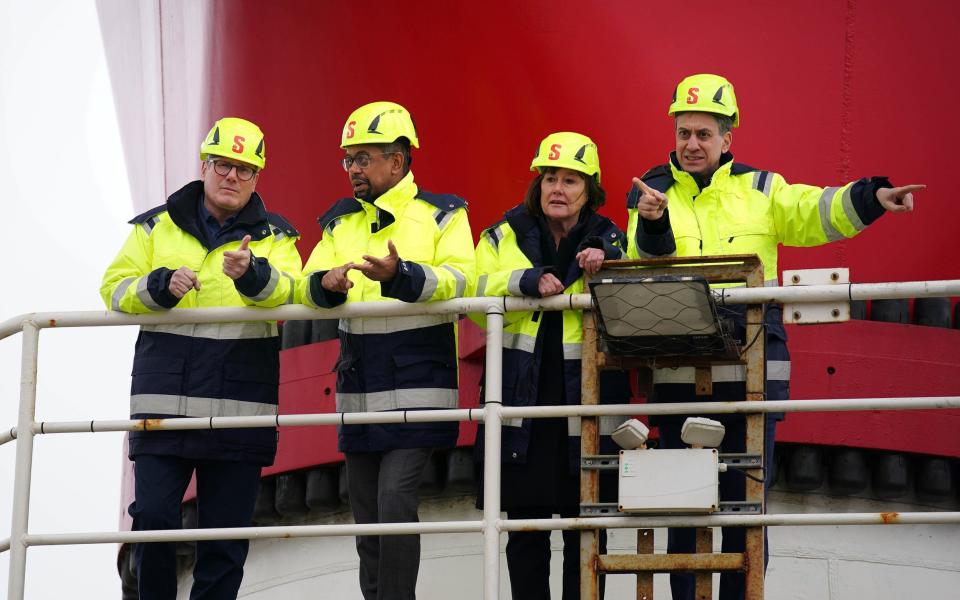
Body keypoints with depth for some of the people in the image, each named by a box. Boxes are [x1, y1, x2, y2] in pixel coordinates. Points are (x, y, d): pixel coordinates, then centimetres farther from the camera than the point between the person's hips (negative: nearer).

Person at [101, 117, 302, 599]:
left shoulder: (274, 237, 10)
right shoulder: (155, 227, 13)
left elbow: (287, 291, -10)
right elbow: (115, 287, 8)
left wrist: (252, 273, -31)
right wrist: (161, 286, -11)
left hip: (240, 411, 0)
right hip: (163, 404, 0)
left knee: (226, 533, 3)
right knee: (153, 517, -7)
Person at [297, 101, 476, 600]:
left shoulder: (441, 216, 3)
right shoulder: (340, 222, 16)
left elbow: (458, 279, -13)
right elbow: (307, 286, 6)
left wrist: (400, 275, -31)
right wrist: (327, 282, -19)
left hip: (417, 385, -6)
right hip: (358, 389, 6)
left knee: (394, 495, -16)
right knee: (365, 507, 9)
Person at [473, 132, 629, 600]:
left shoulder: (610, 242, 9)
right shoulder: (504, 237, 9)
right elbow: (478, 296, -6)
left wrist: (606, 265, -19)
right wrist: (530, 281, -18)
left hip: (587, 404, -1)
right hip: (522, 405, 1)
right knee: (525, 532, 4)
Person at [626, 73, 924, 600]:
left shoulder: (758, 190, 9)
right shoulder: (651, 193, 7)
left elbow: (815, 213, -6)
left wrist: (872, 198, -23)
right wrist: (651, 224, -26)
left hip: (751, 372, 0)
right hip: (677, 373, 0)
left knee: (746, 507, 4)